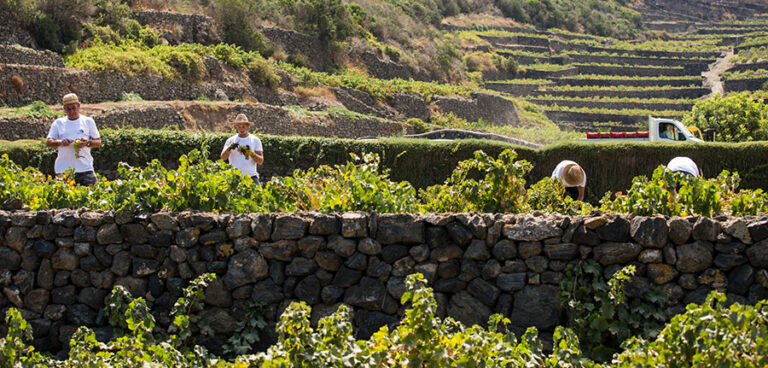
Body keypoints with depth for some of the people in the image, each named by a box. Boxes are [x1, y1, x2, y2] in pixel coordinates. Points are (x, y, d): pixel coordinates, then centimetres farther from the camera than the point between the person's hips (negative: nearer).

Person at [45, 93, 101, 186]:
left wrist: (87, 143, -12)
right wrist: (60, 142, -11)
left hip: (85, 168, 0)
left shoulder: (88, 121, 13)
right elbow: (48, 142, 10)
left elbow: (98, 142, 10)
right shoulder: (58, 123, 15)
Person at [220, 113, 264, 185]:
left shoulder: (255, 140, 7)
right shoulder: (231, 140, 9)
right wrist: (229, 148, -22)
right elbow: (223, 158, -3)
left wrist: (251, 153, -19)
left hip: (251, 177, 0)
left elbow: (260, 161, 0)